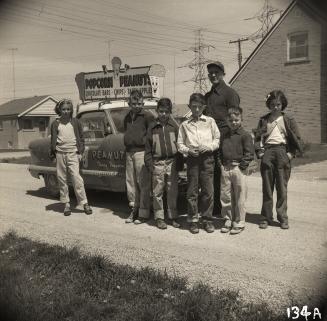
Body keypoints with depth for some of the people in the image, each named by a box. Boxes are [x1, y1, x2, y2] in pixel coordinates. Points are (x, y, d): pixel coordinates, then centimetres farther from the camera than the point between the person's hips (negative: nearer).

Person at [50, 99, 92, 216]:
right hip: (60, 154, 2)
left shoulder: (76, 122, 8)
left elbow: (81, 138, 9)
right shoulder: (55, 124, 11)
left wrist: (80, 152, 1)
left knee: (76, 178, -12)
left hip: (72, 154, -2)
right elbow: (53, 140, 12)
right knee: (62, 180, 4)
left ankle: (84, 203, -7)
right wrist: (52, 154, 3)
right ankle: (66, 204, 14)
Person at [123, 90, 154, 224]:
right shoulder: (127, 117, 20)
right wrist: (127, 143, 15)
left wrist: (144, 141, -14)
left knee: (143, 184, -4)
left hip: (141, 151, -7)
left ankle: (143, 213, 1)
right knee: (130, 182, 8)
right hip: (129, 152, 7)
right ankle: (134, 210, 19)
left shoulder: (147, 116, -2)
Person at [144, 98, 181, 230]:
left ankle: (173, 217, 19)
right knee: (157, 192, 3)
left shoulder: (174, 126, 6)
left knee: (173, 192, 6)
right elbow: (148, 147, 8)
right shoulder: (152, 127, 7)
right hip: (158, 164, 0)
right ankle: (159, 218, 14)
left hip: (172, 163, 0)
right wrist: (149, 164, 0)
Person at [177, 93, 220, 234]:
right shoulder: (185, 124, 11)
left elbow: (217, 139, 9)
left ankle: (207, 220, 11)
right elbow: (180, 144, 10)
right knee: (192, 191, 1)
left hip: (207, 158, 0)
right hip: (192, 159, 0)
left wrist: (208, 147, -8)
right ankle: (193, 220, 11)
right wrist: (188, 150, -9)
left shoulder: (210, 121, 10)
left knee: (208, 191, -1)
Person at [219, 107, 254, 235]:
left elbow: (249, 153, -6)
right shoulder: (224, 136, 15)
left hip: (239, 168, -5)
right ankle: (228, 221, 22)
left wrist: (242, 165, -13)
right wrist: (221, 163, 7)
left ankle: (239, 223, 13)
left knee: (239, 198, 2)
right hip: (225, 169, 5)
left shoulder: (245, 135, -2)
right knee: (225, 196, 9)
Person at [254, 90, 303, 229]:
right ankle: (266, 217, 10)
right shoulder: (264, 120, 11)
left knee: (282, 187, 0)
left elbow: (297, 139, 6)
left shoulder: (288, 120, 7)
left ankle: (283, 218, 9)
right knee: (267, 187, 3)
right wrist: (260, 152, -2)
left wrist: (291, 154, -4)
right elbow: (257, 137, 10)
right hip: (267, 152, 1)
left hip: (282, 152, -1)